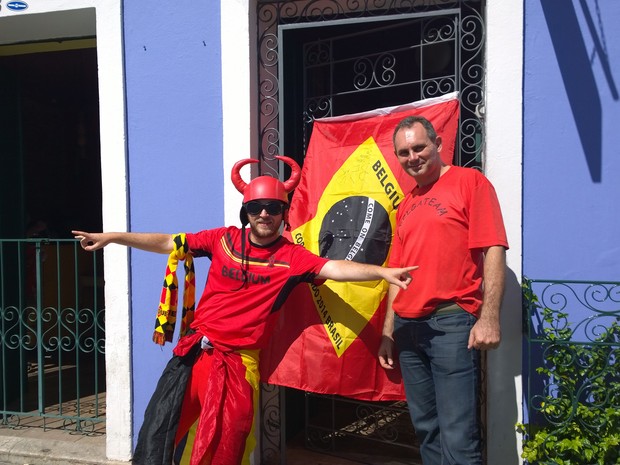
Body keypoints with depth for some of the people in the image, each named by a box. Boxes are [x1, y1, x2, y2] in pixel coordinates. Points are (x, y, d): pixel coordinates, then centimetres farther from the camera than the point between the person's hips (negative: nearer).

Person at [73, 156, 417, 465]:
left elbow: (335, 268, -19)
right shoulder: (224, 239, 1)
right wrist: (112, 237, 6)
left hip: (237, 362, -1)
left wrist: (382, 272, -34)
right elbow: (168, 244, 7)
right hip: (195, 351, 2)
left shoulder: (291, 257, -5)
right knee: (159, 432, 2)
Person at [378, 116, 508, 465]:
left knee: (458, 437, -9)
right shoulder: (406, 205, 18)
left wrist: (489, 318, -19)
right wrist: (388, 330, 17)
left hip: (452, 322, -7)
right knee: (427, 430, 13)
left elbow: (494, 250, -10)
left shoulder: (469, 181, -2)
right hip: (408, 327, 7)